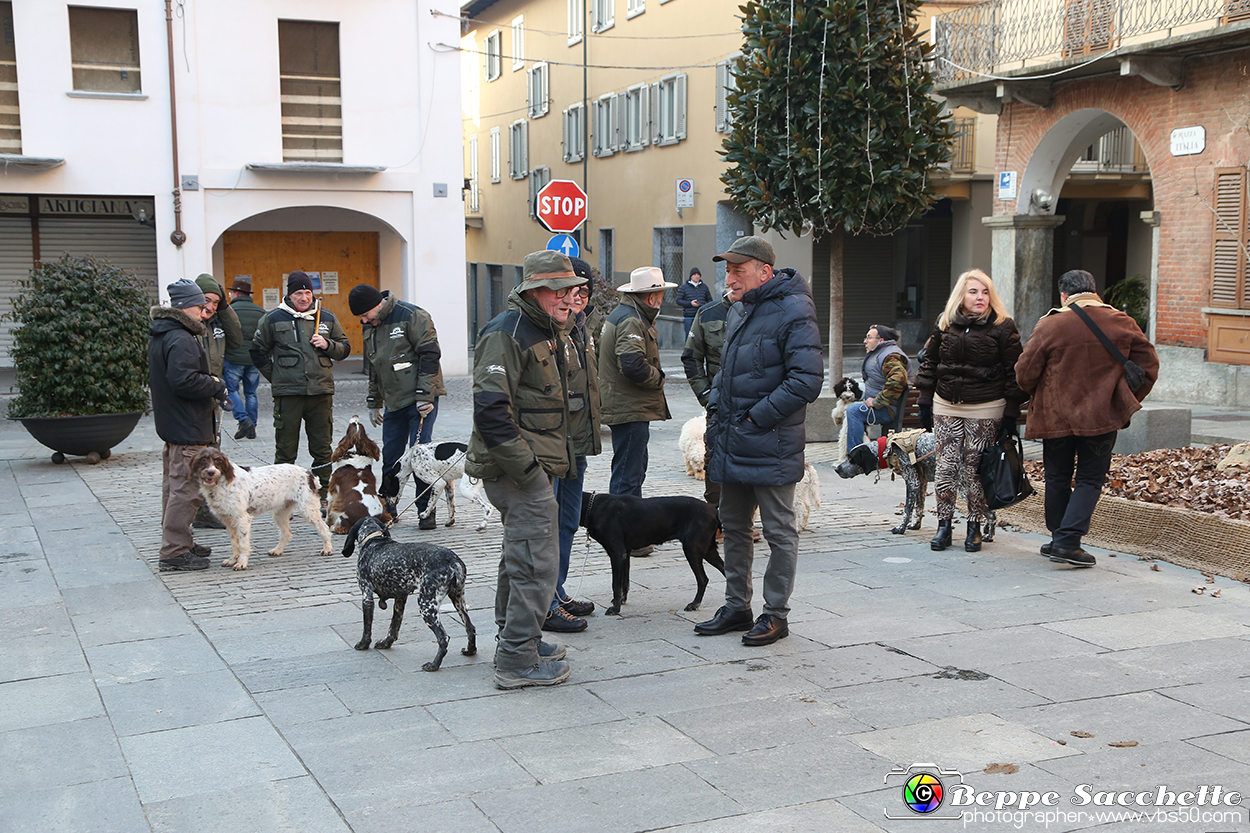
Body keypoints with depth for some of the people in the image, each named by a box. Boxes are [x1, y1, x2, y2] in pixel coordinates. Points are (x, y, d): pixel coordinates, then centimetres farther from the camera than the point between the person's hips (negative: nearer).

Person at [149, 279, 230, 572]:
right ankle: (175, 552, -5)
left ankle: (178, 543, 28)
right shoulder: (180, 340, -20)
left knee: (174, 484, 17)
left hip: (171, 424, 11)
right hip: (188, 427, -11)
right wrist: (216, 386, -14)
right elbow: (184, 381, -28)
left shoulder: (161, 336, 14)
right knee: (186, 487, -7)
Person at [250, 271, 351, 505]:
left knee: (322, 449, 7)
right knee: (285, 450, 2)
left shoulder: (327, 318, 9)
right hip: (287, 394, -2)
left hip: (321, 391, 2)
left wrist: (328, 345, -3)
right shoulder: (273, 319, 2)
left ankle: (322, 496, 16)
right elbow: (258, 352, 12)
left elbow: (344, 349, 17)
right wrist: (276, 376, 5)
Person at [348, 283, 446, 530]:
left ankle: (426, 512, 1)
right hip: (393, 402, 7)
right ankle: (386, 507, 23)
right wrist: (373, 402, 21)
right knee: (390, 456, 8)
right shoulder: (369, 326, 11)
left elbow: (430, 355, -15)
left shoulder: (412, 316, -13)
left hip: (420, 400, -7)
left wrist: (424, 396, -18)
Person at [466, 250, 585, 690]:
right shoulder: (507, 332, -17)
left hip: (533, 463, 11)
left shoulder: (551, 331, 16)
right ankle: (518, 661, -2)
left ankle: (517, 640, 34)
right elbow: (489, 406, -25)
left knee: (520, 555, 20)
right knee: (537, 560, -9)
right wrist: (524, 466, -23)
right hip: (517, 467, -11)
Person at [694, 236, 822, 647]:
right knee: (734, 527, 16)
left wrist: (757, 417, -19)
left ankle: (776, 613, 15)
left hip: (770, 447, -9)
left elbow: (807, 380, -22)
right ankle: (736, 608, 29)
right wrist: (715, 406, 10)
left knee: (779, 532, 4)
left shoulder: (793, 313, -15)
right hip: (731, 443, 9)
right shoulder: (738, 311, 13)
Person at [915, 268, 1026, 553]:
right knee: (945, 466, 1)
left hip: (985, 410, -3)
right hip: (946, 407, 3)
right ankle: (944, 526, 9)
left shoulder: (1002, 327, -3)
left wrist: (1011, 413, -6)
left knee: (975, 469, 0)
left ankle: (974, 528, 11)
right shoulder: (945, 324, 7)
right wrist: (925, 403, 9)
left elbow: (1013, 372, -2)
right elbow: (929, 364, 13)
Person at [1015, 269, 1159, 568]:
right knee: (1090, 480, 7)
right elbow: (1148, 365, 3)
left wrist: (1039, 398, 13)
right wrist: (1129, 399, 15)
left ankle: (1060, 540, 21)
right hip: (1102, 417, 1)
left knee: (1058, 479, 14)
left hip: (1056, 417, 0)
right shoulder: (1122, 324, -1)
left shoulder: (1050, 325, -9)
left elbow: (1025, 374, -7)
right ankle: (1067, 541, -6)